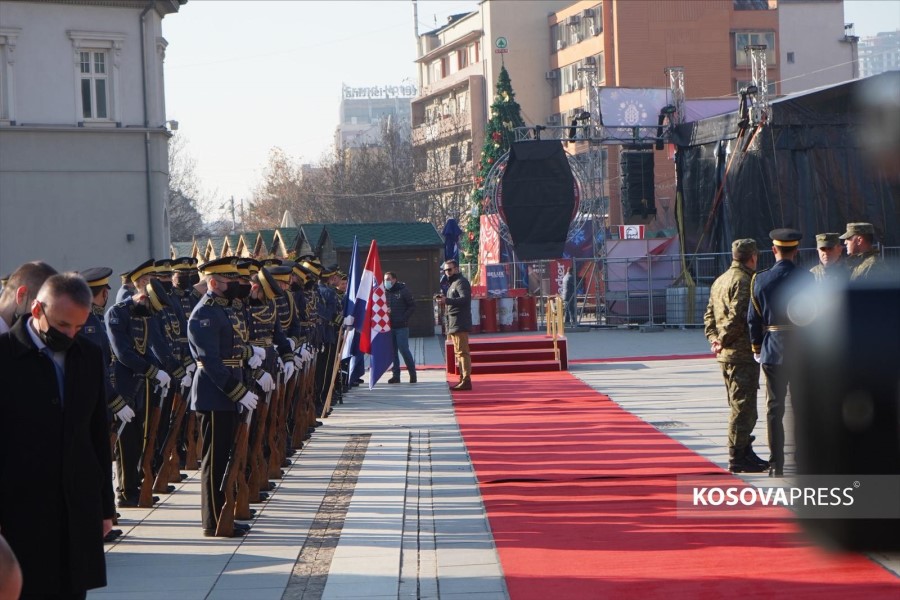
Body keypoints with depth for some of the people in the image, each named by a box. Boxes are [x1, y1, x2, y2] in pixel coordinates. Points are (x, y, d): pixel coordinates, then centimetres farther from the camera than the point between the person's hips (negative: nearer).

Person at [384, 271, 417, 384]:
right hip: (388, 326, 4)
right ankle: (395, 375, 10)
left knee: (403, 349, -8)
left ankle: (412, 373, 5)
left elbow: (412, 306, -2)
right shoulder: (384, 292, 9)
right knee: (392, 351, 5)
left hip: (401, 326, -4)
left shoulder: (403, 290, -2)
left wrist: (404, 318, -11)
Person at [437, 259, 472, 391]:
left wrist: (447, 300, -30)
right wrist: (445, 301, 9)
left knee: (462, 351, -13)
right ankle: (463, 379, 15)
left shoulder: (461, 282, -8)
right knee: (459, 352, 12)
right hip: (454, 324, 11)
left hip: (460, 324, -11)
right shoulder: (453, 283, 24)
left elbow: (464, 298, -23)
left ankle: (466, 380, -16)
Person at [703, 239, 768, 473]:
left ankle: (745, 453, 24)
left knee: (739, 406, 17)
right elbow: (738, 316, -22)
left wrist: (714, 339, 7)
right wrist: (724, 341, -11)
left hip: (726, 355, 10)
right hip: (743, 354, -10)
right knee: (743, 406, -5)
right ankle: (737, 458, -4)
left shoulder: (720, 281, 16)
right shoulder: (744, 281, -14)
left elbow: (709, 315, 18)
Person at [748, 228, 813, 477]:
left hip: (772, 350, 1)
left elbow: (753, 318, 1)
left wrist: (756, 347, 13)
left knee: (774, 408, 5)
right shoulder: (806, 278, -7)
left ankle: (776, 464, 5)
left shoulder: (760, 279, -2)